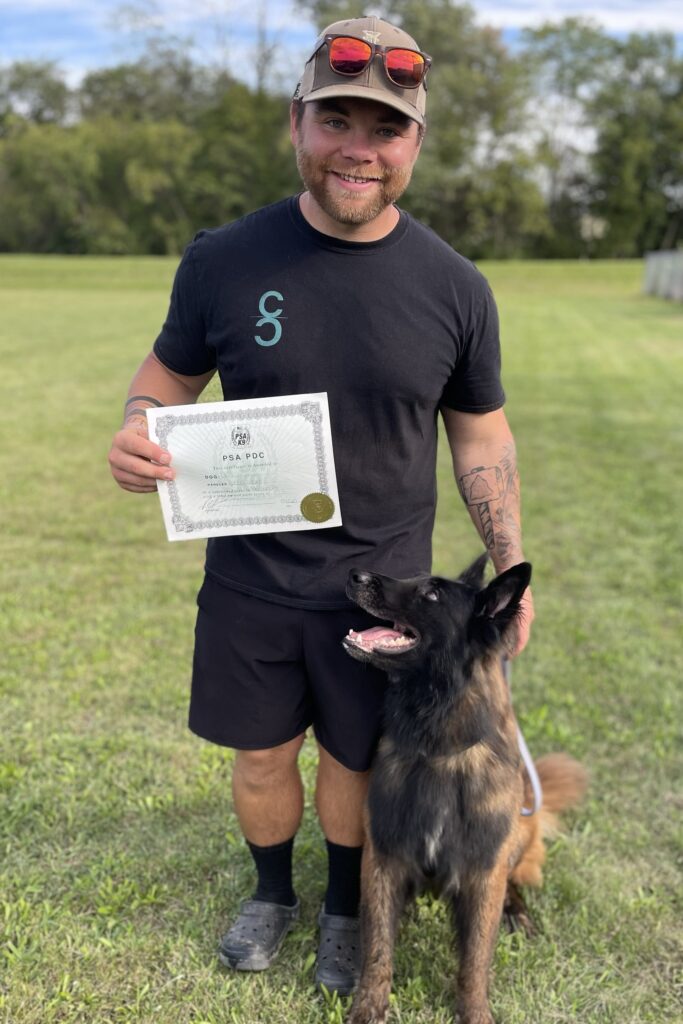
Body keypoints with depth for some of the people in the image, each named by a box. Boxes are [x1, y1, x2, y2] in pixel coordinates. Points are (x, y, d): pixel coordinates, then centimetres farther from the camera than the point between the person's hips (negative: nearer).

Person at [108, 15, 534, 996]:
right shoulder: (223, 260, -9)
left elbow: (481, 432, 3)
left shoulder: (454, 288, -8)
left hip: (384, 584, 0)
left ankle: (346, 910, 45)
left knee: (355, 759, 16)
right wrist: (136, 432, -18)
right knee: (261, 754, 17)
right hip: (250, 582, 1)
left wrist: (510, 567, 2)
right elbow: (171, 371, 5)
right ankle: (272, 893, 47)